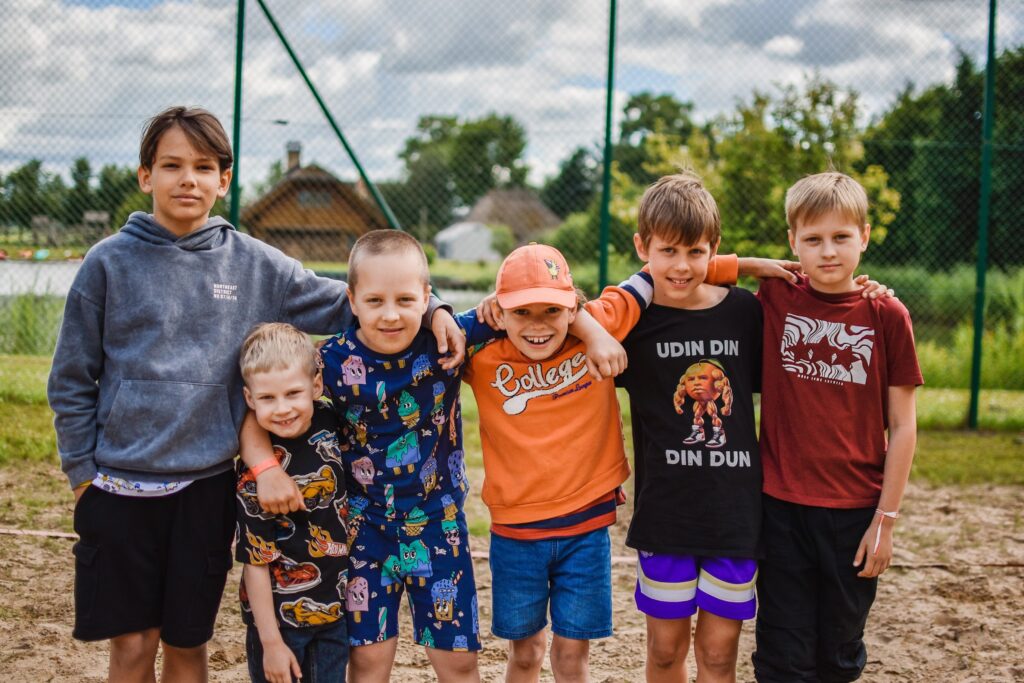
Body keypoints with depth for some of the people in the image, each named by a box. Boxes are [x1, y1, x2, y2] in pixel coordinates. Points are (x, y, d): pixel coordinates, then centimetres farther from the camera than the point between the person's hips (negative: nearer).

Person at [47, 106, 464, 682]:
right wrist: (81, 469, 0)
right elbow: (72, 379, 3)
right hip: (119, 488, -1)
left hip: (206, 487, 1)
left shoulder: (254, 265, 2)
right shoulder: (111, 262, -2)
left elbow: (346, 304, 6)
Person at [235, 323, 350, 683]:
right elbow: (256, 561, -16)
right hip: (279, 615, -5)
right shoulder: (254, 473, -20)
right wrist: (270, 641, -14)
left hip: (336, 612, 5)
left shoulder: (330, 424, -8)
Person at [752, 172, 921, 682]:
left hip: (855, 512, 0)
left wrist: (886, 519, -4)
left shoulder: (886, 315, -4)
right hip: (782, 506, 0)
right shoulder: (775, 299, -1)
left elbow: (902, 426, -2)